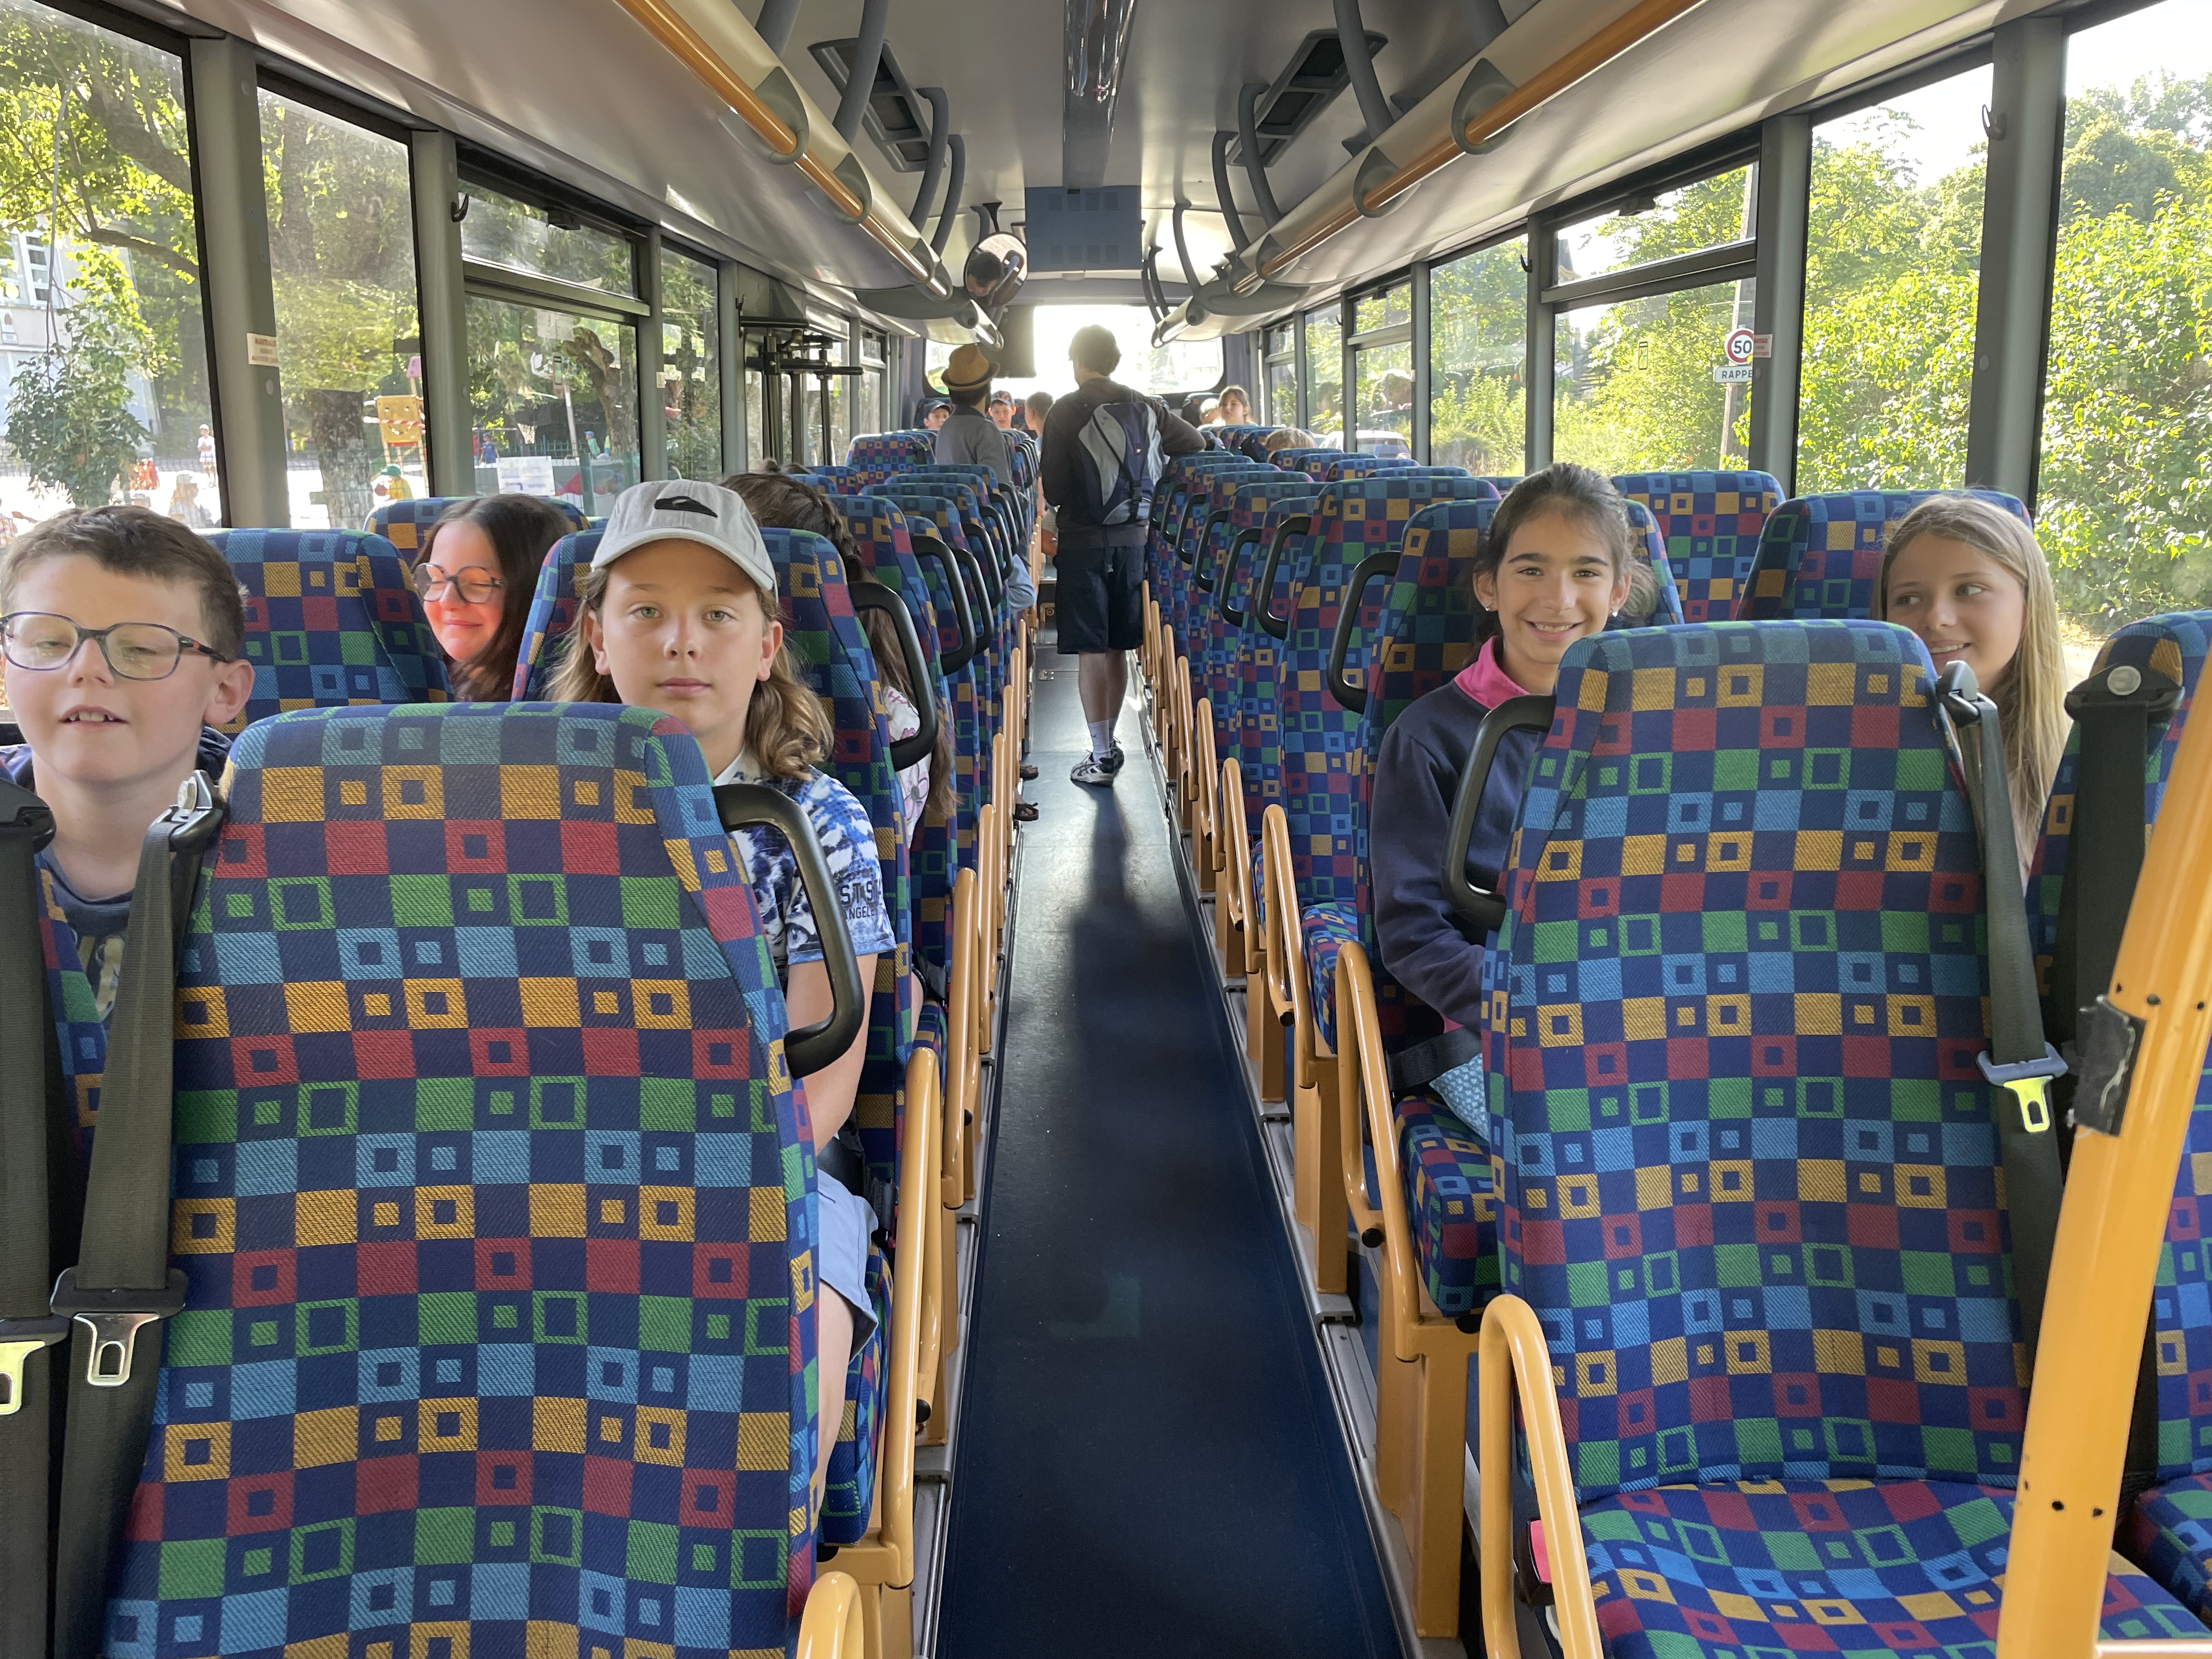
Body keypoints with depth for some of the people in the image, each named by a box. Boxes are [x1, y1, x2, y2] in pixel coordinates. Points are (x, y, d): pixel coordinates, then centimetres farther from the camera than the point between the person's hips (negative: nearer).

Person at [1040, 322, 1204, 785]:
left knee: (1091, 650, -1)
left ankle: (1102, 756, -1)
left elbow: (1054, 490, -10)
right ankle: (1108, 744, 22)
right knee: (1117, 648, 14)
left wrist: (1046, 484, 13)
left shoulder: (1065, 412, -8)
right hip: (1132, 540, 4)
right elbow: (1196, 444, 13)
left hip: (1084, 543, -4)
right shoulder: (1145, 408, 5)